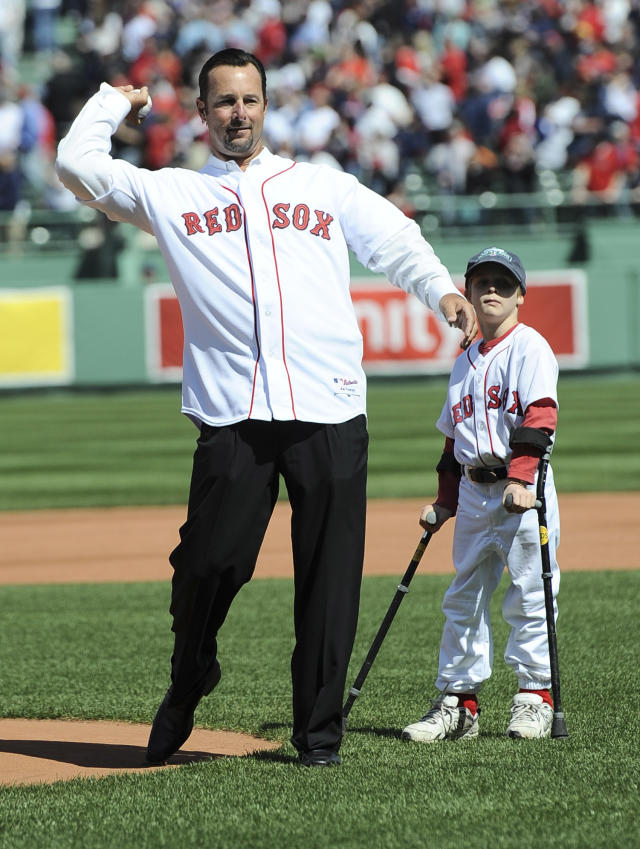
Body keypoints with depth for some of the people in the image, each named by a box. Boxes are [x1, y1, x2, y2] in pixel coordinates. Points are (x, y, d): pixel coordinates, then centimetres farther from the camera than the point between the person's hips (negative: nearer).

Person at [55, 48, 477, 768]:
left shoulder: (325, 187, 21)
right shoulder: (170, 194, 17)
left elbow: (397, 243, 13)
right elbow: (77, 164, 11)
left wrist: (442, 292, -4)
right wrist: (114, 100, 26)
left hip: (330, 411, 1)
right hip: (232, 416, -1)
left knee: (329, 578, -2)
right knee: (208, 563, -6)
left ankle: (319, 731, 6)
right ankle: (185, 694, 21)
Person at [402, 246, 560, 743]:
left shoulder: (530, 347, -4)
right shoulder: (465, 362, 18)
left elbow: (540, 415, -16)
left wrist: (520, 477, -25)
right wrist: (445, 502, 18)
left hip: (524, 493, -7)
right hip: (473, 492, 7)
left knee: (529, 592, -5)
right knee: (464, 597, 7)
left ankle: (535, 695, 3)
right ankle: (458, 703, 12)